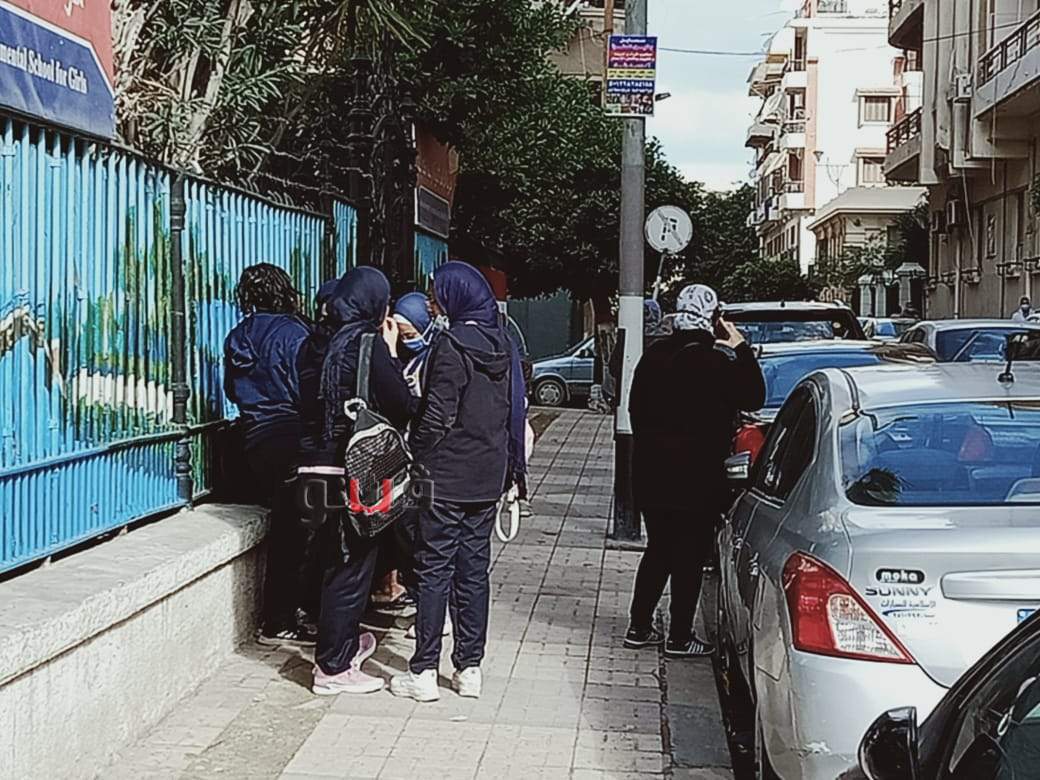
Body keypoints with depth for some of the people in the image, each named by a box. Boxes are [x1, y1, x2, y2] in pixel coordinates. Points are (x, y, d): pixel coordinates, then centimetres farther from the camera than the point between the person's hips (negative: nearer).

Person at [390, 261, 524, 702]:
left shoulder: (451, 346, -14)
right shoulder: (503, 345, 8)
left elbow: (437, 416, -18)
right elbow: (514, 412, 12)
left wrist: (416, 457, -6)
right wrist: (509, 470, 17)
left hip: (446, 477, -7)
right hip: (488, 478, 7)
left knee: (435, 570, 0)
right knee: (474, 570, 11)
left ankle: (424, 673, 4)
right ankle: (469, 668, 16)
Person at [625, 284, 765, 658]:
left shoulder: (654, 354, 5)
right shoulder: (715, 362, -15)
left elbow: (635, 407, 12)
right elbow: (754, 397, -4)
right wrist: (741, 348, -1)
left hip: (650, 475, 7)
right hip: (696, 478, -7)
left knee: (658, 550, 18)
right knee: (690, 557, 3)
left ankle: (639, 627, 21)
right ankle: (680, 637, 7)